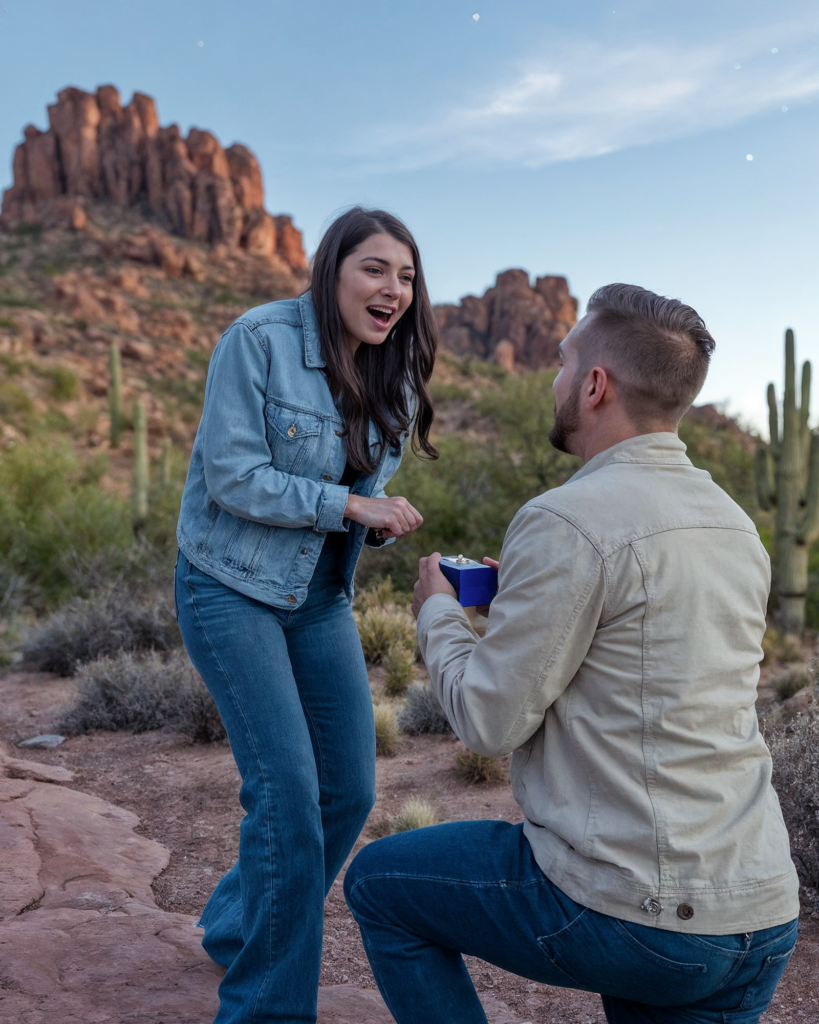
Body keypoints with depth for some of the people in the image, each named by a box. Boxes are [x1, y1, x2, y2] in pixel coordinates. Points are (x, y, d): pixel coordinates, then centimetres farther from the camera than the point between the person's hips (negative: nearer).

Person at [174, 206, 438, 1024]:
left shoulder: (393, 379, 4)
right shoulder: (259, 341, -15)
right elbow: (232, 477, -19)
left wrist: (382, 521, -11)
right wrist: (350, 504, -23)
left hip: (322, 596, 7)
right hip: (232, 587, -7)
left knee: (349, 791, 7)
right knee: (288, 792, -11)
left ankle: (236, 926, 34)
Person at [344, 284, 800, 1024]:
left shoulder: (568, 522, -19)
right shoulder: (735, 524, 8)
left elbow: (490, 721, -14)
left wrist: (437, 612, 4)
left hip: (628, 909, -7)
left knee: (379, 885, 13)